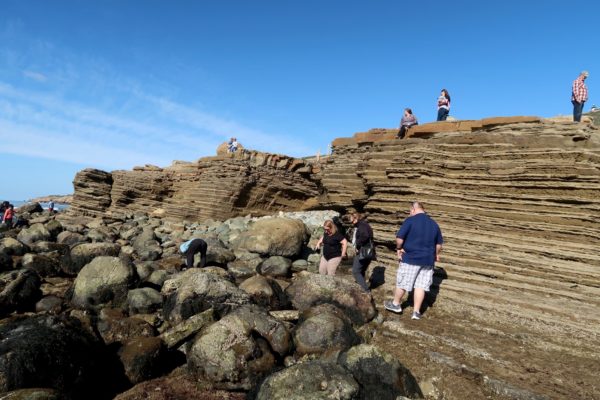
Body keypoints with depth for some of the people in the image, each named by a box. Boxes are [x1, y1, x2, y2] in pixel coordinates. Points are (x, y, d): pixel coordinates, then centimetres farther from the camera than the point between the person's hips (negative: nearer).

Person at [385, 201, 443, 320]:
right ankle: (416, 311, 12)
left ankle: (395, 304, 26)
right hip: (427, 260, 5)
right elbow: (439, 243, 15)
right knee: (421, 285, 9)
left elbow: (399, 238, -17)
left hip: (410, 258, -5)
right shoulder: (434, 223, 8)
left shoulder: (410, 220, -11)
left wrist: (399, 248, 0)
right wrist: (436, 255, 30)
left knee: (402, 282, 11)